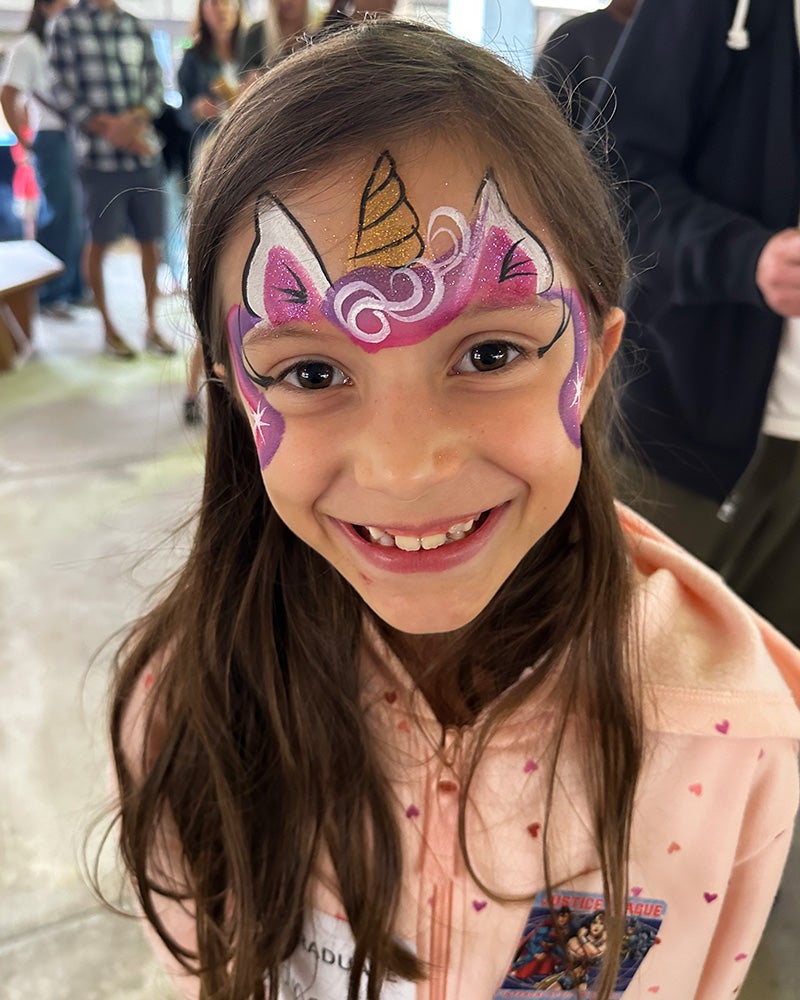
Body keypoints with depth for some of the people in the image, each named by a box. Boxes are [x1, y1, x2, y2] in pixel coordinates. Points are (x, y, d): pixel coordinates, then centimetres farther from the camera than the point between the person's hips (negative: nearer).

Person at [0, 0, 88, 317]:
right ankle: (48, 296, 3)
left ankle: (74, 288, 19)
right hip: (51, 139, -7)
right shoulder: (27, 47, -5)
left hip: (74, 137, 7)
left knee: (77, 216, 9)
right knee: (58, 216, -5)